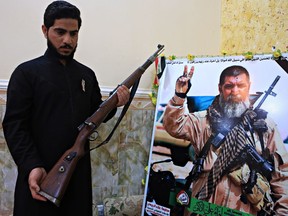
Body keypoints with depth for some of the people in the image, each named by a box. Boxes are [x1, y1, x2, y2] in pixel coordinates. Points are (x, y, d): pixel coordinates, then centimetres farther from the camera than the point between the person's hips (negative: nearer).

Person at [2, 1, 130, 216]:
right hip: (40, 174, -4)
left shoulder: (87, 75, 11)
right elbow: (14, 126, -9)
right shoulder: (26, 73, -2)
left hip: (79, 173, 4)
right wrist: (31, 166, -22)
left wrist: (113, 104, -5)